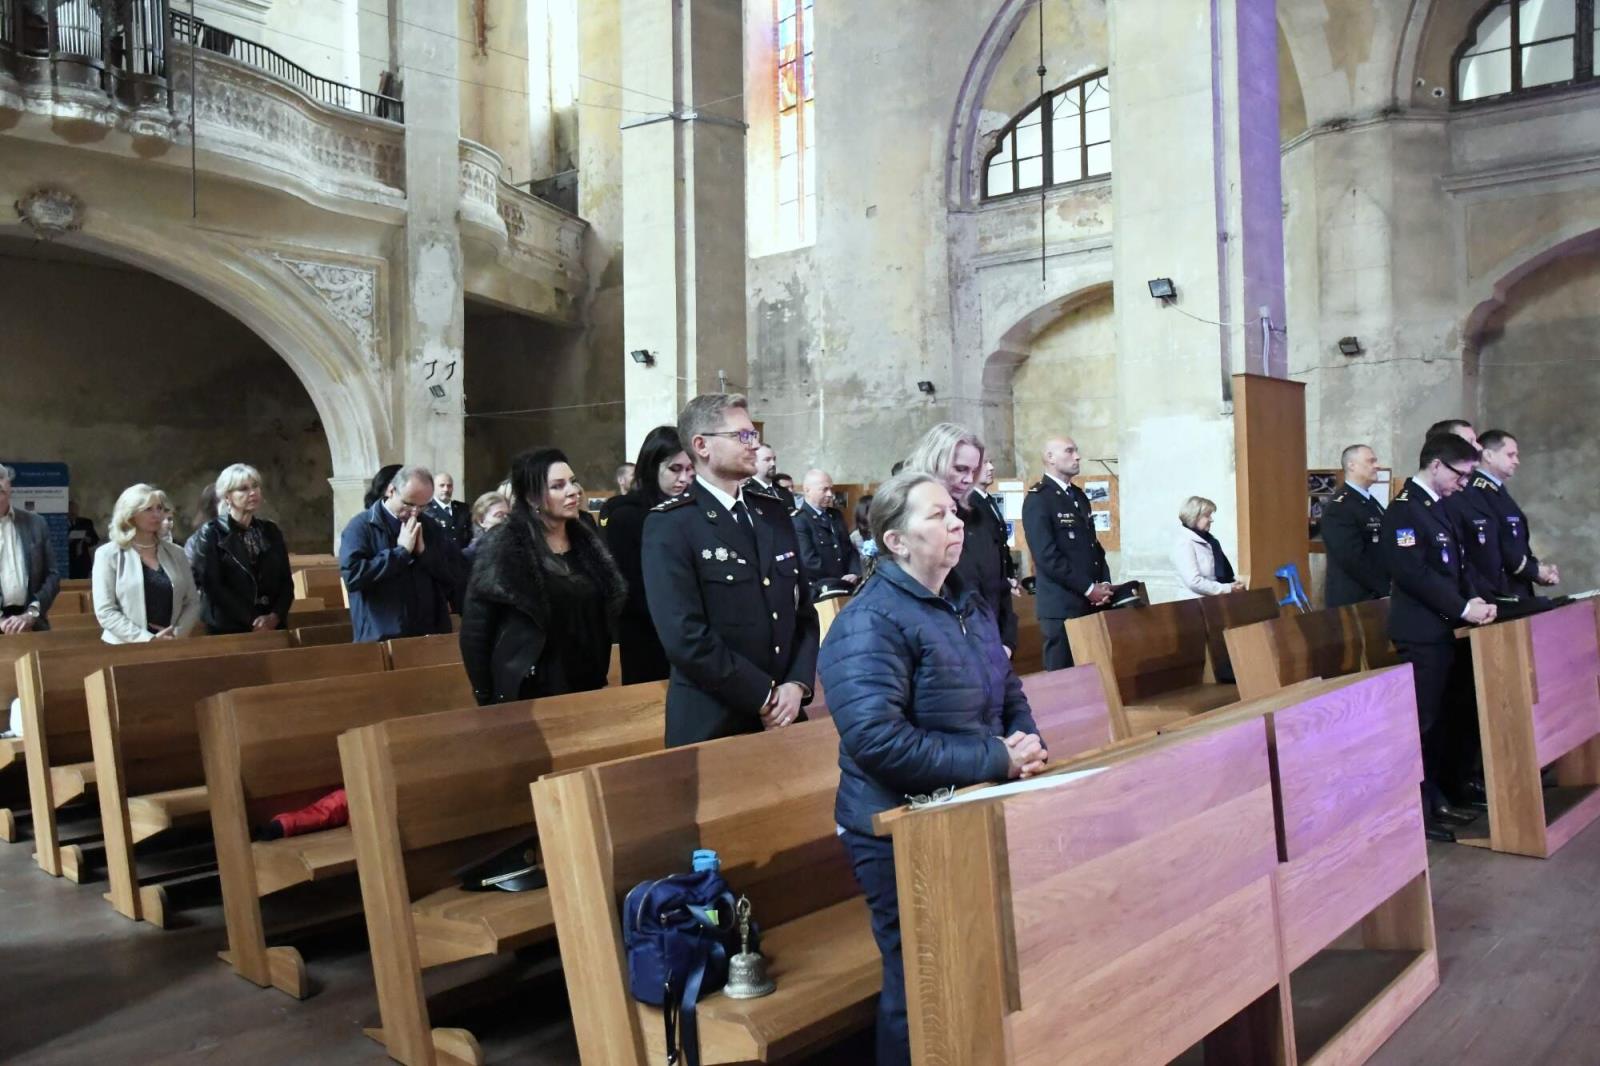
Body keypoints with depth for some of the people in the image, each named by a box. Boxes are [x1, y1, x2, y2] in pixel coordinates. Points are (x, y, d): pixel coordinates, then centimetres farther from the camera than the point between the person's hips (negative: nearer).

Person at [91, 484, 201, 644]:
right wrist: (149, 639, -18)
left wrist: (177, 633, -10)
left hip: (171, 646, 3)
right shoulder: (109, 554, -1)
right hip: (127, 647, -3)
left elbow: (192, 602, 7)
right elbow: (105, 611, -9)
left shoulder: (176, 553, 8)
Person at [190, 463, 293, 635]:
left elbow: (286, 580, 7)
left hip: (273, 626, 4)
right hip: (228, 629, -4)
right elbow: (212, 585, -10)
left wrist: (275, 616, -10)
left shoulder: (270, 531, 10)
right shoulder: (211, 534, -2)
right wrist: (252, 621, -15)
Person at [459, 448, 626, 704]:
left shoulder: (587, 544, 6)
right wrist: (487, 697, -9)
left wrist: (600, 678, 6)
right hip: (528, 693, -5)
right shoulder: (504, 549, -11)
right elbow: (475, 631, -10)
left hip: (585, 689, 5)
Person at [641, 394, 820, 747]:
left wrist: (797, 684, -4)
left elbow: (803, 609, 10)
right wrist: (764, 696, -14)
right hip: (712, 725, -5)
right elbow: (686, 637, -19)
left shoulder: (774, 513, 9)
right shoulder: (670, 526, -11)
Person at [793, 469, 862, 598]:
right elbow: (809, 561, -18)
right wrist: (841, 579, -12)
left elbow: (850, 548, 18)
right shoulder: (798, 520, -12)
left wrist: (854, 574, -2)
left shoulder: (836, 515, 16)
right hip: (819, 592, -7)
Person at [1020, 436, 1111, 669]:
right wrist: (1089, 588, -14)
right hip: (1062, 606, -7)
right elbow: (1047, 556, -17)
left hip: (1093, 603, 7)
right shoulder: (1037, 499, -9)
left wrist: (1104, 584, 3)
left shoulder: (1079, 496, 17)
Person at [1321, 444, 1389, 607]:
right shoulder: (1339, 507, -16)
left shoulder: (1371, 502, 14)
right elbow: (1353, 559, -22)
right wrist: (1384, 589, -15)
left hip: (1376, 596, 9)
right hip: (1352, 599, -9)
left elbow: (1381, 548, 16)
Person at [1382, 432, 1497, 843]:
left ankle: (1435, 798, 24)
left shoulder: (1437, 505, 15)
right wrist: (1462, 608, -18)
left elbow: (1453, 563, 17)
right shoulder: (1404, 508, -15)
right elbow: (1413, 572, -22)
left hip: (1441, 629, 9)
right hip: (1421, 633, -9)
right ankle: (1415, 812, 2)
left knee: (1442, 719, 14)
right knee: (1422, 722, -5)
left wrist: (1470, 598, 0)